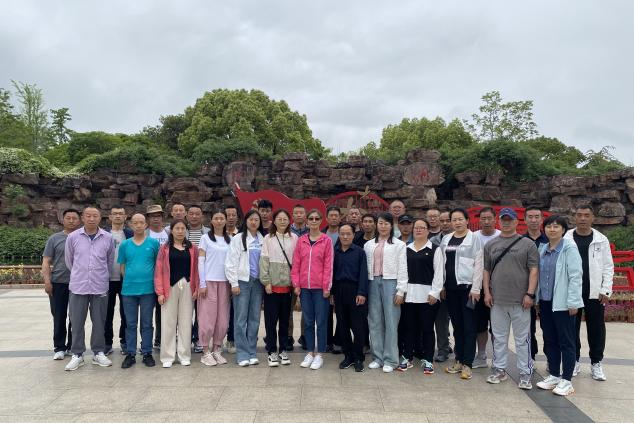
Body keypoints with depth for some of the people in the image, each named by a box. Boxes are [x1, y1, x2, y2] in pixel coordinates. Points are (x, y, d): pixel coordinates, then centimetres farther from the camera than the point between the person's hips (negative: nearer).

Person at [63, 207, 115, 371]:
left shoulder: (108, 238, -1)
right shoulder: (73, 237, -2)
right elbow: (69, 260, 10)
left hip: (100, 286, 0)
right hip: (78, 286, 0)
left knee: (99, 322, 8)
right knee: (77, 322, 6)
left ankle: (98, 353, 20)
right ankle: (77, 354, 19)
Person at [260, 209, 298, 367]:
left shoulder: (294, 238, 4)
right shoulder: (268, 238, 1)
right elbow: (264, 260, -2)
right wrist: (266, 281, -9)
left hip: (287, 284, 2)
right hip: (272, 284, -1)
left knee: (285, 319, 10)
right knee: (271, 319, 3)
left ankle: (283, 350, 23)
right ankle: (272, 351, 14)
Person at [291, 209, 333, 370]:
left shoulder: (326, 240, -2)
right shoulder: (301, 240, 7)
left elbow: (328, 265, -5)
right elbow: (296, 264, 6)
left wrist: (327, 287, -8)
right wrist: (296, 284, 0)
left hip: (320, 287, -3)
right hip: (304, 287, 3)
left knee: (321, 321, 3)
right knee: (308, 321, 11)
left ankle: (319, 355, 14)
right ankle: (310, 352, 22)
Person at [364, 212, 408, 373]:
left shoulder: (399, 244, 2)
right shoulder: (369, 245, 12)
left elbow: (402, 269, -1)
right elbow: (364, 267, 9)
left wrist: (401, 290, -7)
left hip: (390, 282, -3)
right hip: (373, 283, 3)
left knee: (391, 321, -2)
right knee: (375, 321, 7)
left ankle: (390, 360, 7)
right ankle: (377, 357, 18)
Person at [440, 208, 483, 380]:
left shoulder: (474, 239, -3)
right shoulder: (446, 239, 12)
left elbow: (478, 265, -8)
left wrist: (475, 288, -13)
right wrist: (442, 285, 8)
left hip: (467, 287, -5)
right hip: (450, 288, 5)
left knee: (469, 327, 0)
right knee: (457, 326, 11)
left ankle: (467, 364, 6)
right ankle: (459, 360, 20)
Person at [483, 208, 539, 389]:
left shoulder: (527, 244, 1)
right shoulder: (490, 245, 10)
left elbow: (533, 270, -3)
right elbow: (486, 270, 11)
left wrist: (530, 293, -10)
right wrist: (487, 292, 4)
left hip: (520, 300, -3)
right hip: (497, 300, 3)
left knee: (522, 339, 4)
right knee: (499, 337, 11)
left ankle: (525, 373, 15)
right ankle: (499, 369, 23)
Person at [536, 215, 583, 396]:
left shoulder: (569, 248, -9)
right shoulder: (542, 249, 9)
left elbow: (575, 276, -13)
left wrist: (573, 302, -15)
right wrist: (537, 298, 9)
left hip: (562, 303, -6)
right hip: (545, 302, 6)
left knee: (566, 342, 4)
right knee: (549, 341, 13)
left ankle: (566, 380, 14)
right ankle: (554, 375, 26)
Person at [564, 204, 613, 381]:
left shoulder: (601, 240, 3)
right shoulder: (566, 239, 0)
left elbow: (608, 267, 3)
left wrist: (605, 291, -4)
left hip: (595, 293, 1)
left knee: (596, 329, 7)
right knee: (572, 328, 8)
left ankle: (596, 363, 20)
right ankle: (574, 361, 21)